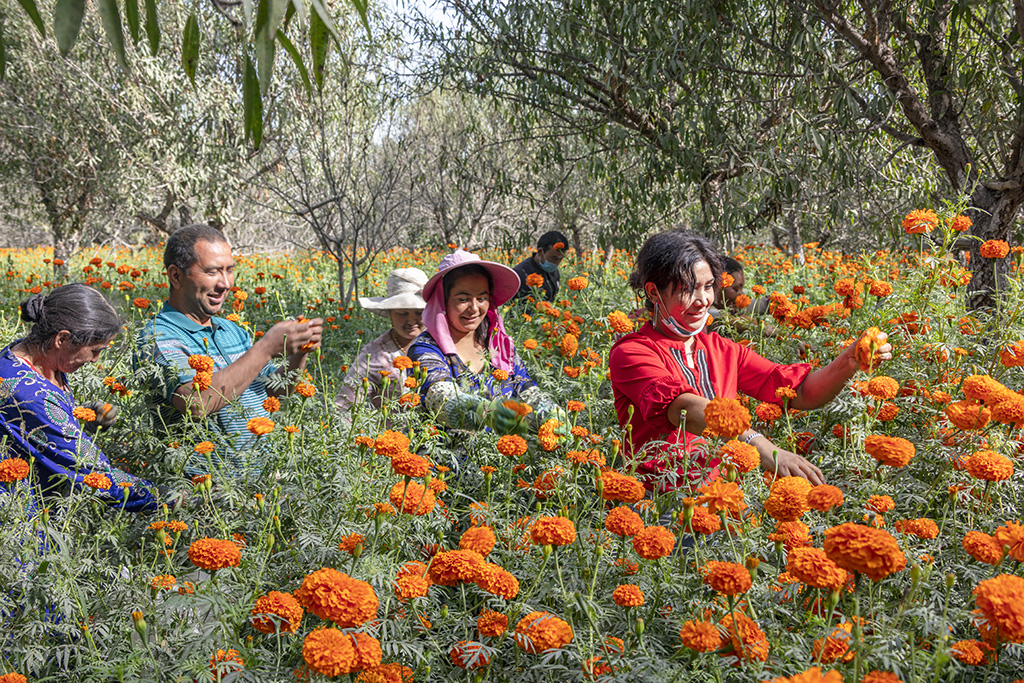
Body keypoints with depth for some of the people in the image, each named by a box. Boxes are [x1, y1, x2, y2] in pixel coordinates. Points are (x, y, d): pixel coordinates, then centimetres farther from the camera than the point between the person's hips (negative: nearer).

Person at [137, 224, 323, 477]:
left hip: (265, 471, 7)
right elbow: (196, 402, -25)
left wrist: (299, 353, 2)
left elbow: (278, 387, 23)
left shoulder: (232, 330, 17)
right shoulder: (157, 339, -9)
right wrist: (267, 348, -19)